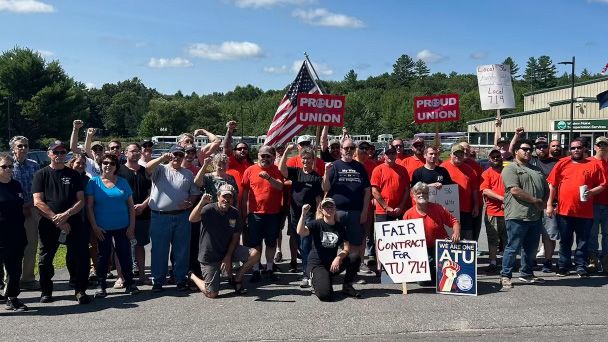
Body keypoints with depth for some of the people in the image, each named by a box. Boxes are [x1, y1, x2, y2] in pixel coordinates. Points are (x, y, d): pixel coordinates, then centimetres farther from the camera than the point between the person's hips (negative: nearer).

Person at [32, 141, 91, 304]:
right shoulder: (41, 174, 6)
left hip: (73, 223, 0)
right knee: (45, 260, 8)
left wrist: (66, 215, -14)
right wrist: (56, 219, -12)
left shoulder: (73, 174, 10)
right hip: (48, 224, 0)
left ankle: (80, 290, 6)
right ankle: (46, 291, 24)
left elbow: (81, 200, 3)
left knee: (79, 258, -4)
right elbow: (38, 202, -4)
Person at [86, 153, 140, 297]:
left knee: (125, 255, 5)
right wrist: (94, 226, -10)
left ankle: (129, 284, 17)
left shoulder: (123, 182, 5)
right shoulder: (94, 182, 0)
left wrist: (132, 226, -1)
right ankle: (101, 286, 18)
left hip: (122, 227, 1)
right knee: (103, 257, 8)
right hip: (102, 228, -1)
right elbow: (89, 206, -3)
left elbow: (131, 206, 6)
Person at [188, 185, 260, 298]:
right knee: (212, 294, -5)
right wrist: (202, 202, -54)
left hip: (228, 250, 5)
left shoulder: (234, 213, -4)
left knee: (255, 254, -16)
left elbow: (236, 237, 1)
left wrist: (228, 257, -10)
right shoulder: (209, 209, -19)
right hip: (209, 256, -5)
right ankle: (192, 276, 26)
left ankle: (236, 280, 7)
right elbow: (192, 219, -38)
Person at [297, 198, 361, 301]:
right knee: (325, 295, -28)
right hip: (316, 264, -4)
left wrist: (338, 258, -21)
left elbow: (347, 248, -2)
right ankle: (316, 279, 9)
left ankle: (347, 286, -1)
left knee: (355, 257, -22)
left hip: (333, 263, 4)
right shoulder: (316, 224, -6)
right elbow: (301, 232, -26)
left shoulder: (340, 226, 6)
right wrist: (303, 214, -39)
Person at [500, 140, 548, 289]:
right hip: (517, 216, -8)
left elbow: (546, 189, 22)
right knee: (513, 248, -3)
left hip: (536, 216, 8)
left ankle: (527, 274, 28)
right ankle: (505, 276, 6)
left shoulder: (537, 170, 21)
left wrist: (543, 203, 3)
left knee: (531, 248, 14)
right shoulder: (510, 169, -5)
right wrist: (535, 200, -11)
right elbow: (515, 190, -16)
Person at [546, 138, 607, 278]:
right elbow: (552, 185, 4)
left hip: (585, 212, 0)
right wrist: (549, 205, -1)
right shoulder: (562, 163, 5)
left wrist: (592, 192, -14)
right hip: (564, 210, 0)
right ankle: (563, 266, 22)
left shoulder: (594, 165, 4)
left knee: (583, 241, 8)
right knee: (565, 241, 11)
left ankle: (580, 266, 21)